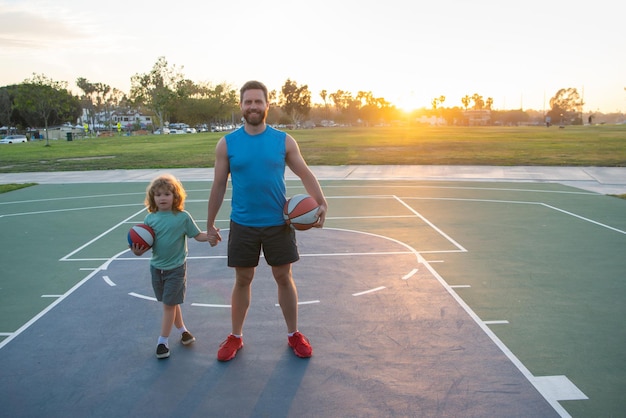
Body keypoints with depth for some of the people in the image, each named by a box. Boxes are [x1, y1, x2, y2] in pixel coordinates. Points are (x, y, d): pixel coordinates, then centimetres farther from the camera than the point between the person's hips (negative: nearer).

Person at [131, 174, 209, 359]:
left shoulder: (183, 217, -11)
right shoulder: (150, 218, -2)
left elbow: (198, 235, -7)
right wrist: (139, 251, -17)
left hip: (176, 268, -4)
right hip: (156, 267, 4)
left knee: (169, 304, 0)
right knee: (171, 303, 16)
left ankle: (163, 341, 11)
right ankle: (182, 330, 35)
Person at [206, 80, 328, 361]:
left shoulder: (284, 141, -2)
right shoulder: (226, 144, -2)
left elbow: (305, 173, 3)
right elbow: (219, 186, 3)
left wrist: (321, 202, -13)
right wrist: (210, 225, 6)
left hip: (278, 223, 0)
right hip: (242, 225, 0)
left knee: (284, 278, 10)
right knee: (242, 280, 11)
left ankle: (293, 334, 28)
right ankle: (236, 337, 28)